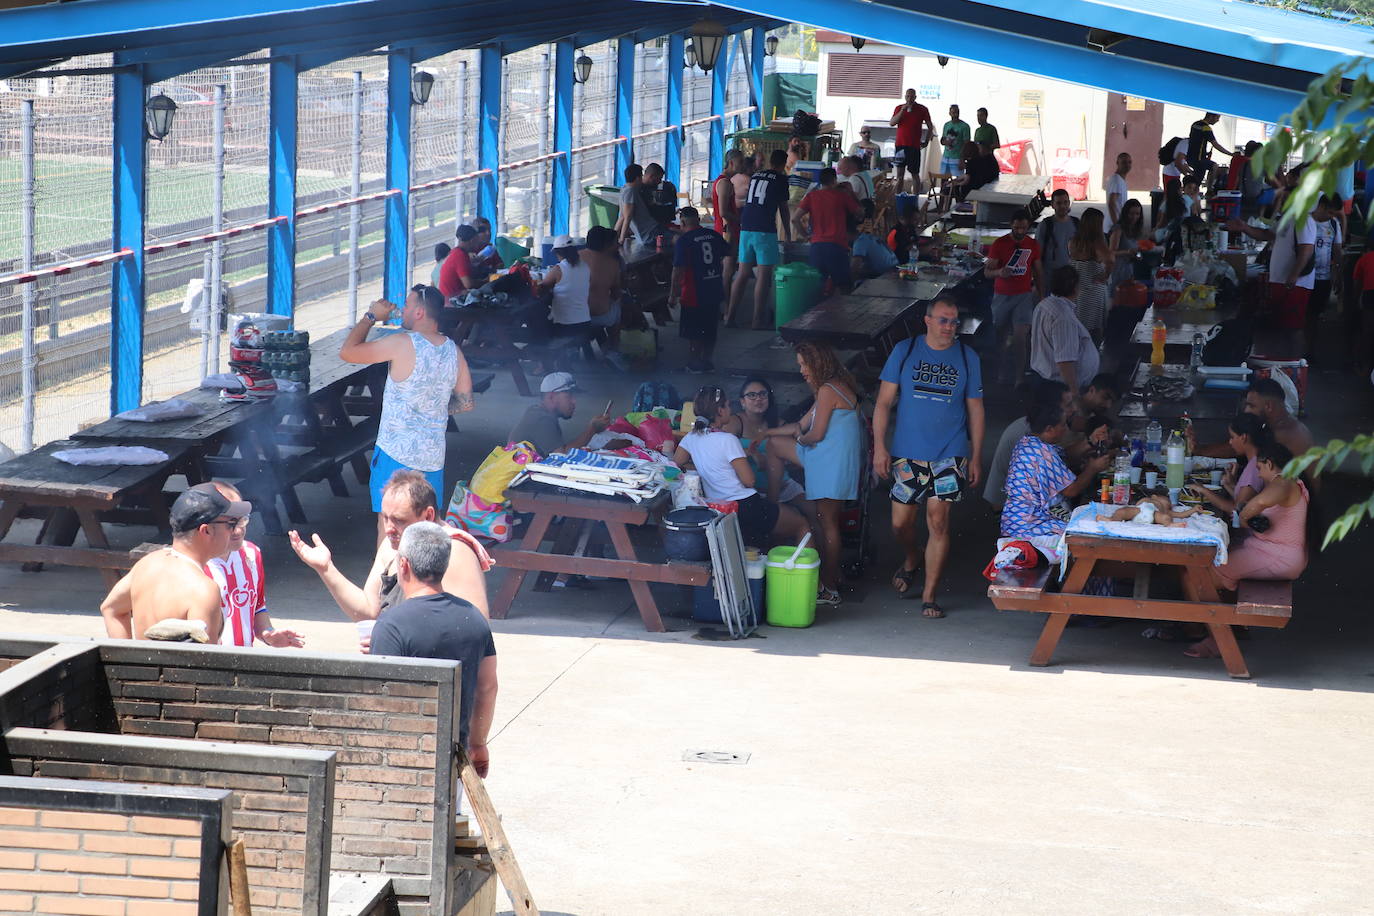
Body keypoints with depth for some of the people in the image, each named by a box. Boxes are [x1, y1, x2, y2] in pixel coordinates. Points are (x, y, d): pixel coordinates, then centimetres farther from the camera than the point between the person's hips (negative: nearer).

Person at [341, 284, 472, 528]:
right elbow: (465, 403, 10)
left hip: (396, 453, -6)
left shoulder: (403, 344, -16)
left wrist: (371, 316, -1)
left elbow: (347, 351, -13)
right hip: (433, 456, 6)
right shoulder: (453, 351, 3)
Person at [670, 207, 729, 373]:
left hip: (694, 295, -6)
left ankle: (695, 363, 13)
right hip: (714, 293, 6)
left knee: (693, 333, 7)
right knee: (710, 330, 17)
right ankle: (707, 361, 24)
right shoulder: (714, 236, 3)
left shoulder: (683, 241, -14)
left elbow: (678, 271, -17)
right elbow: (727, 253, 22)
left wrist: (673, 295, -10)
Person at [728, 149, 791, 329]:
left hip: (746, 228, 6)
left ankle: (730, 316, 10)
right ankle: (758, 320, -6)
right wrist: (787, 233, 18)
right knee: (764, 274, -3)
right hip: (765, 230, -6)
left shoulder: (754, 176, 15)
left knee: (743, 273, 10)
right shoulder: (780, 179, 0)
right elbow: (783, 209, 6)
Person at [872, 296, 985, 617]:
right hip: (907, 454, 1)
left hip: (949, 456, -1)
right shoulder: (904, 352, 3)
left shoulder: (967, 358, 5)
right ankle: (910, 561, 38)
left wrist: (976, 457, 5)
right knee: (901, 522, 4)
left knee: (938, 521, -7)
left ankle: (929, 596, 1)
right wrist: (879, 446, -3)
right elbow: (884, 402, 4)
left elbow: (975, 410, 9)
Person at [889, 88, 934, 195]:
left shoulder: (922, 109, 3)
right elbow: (892, 123, -5)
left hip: (914, 146, -2)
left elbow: (930, 127, 10)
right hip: (900, 145, 2)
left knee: (915, 174, -1)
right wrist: (902, 110, -13)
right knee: (900, 173, 0)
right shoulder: (899, 108, 8)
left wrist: (926, 141, 5)